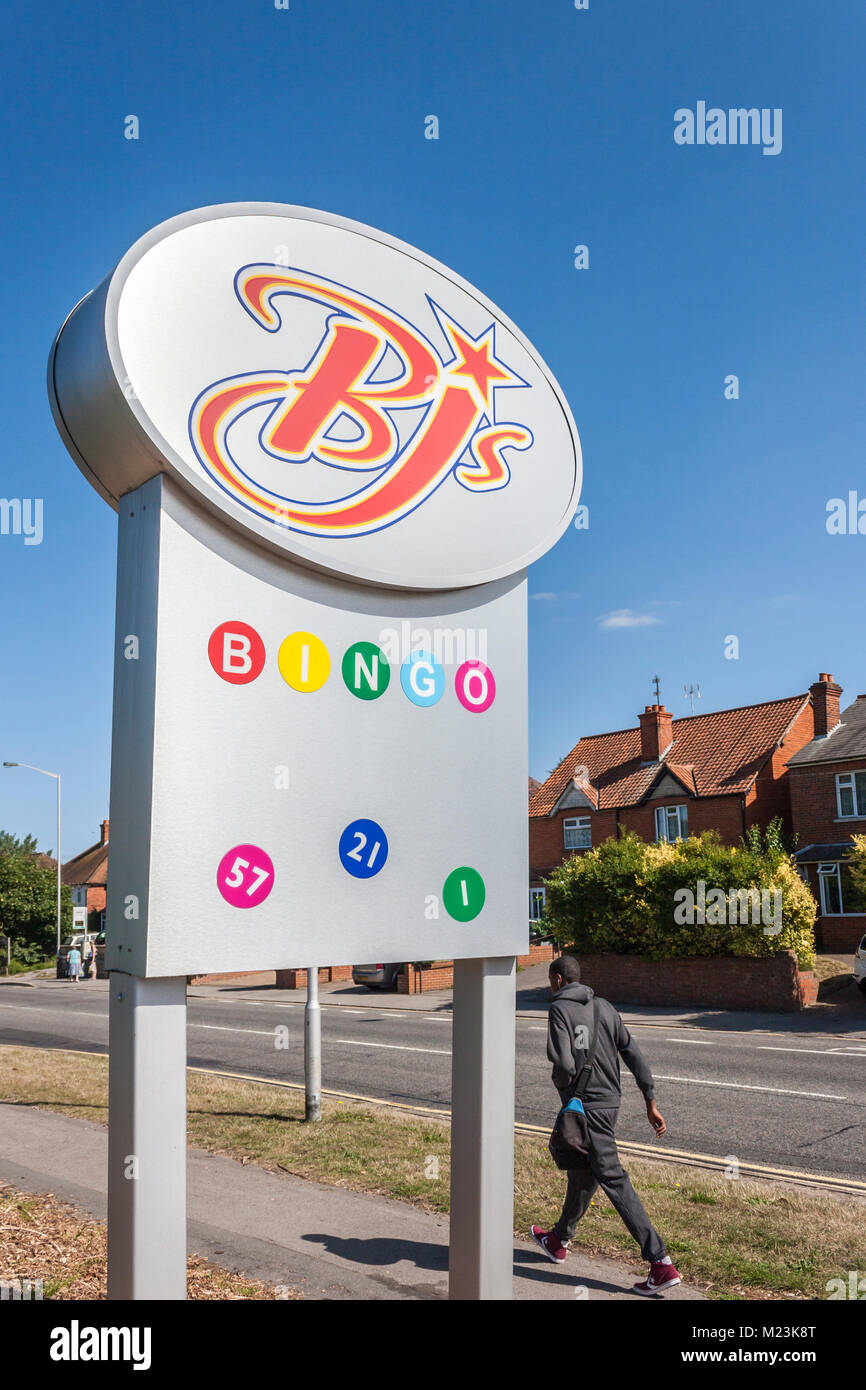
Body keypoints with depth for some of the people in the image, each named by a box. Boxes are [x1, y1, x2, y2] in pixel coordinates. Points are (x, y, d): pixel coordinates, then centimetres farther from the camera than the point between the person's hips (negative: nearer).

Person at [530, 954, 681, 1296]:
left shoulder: (559, 1009, -11)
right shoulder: (604, 1007, 10)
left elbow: (564, 1065, -21)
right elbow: (635, 1056, 7)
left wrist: (562, 1088, 0)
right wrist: (651, 1103, 8)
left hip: (585, 1106, -8)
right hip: (610, 1101, 8)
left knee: (614, 1181, -7)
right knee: (582, 1173, 22)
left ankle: (661, 1264, -9)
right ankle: (559, 1240, 40)